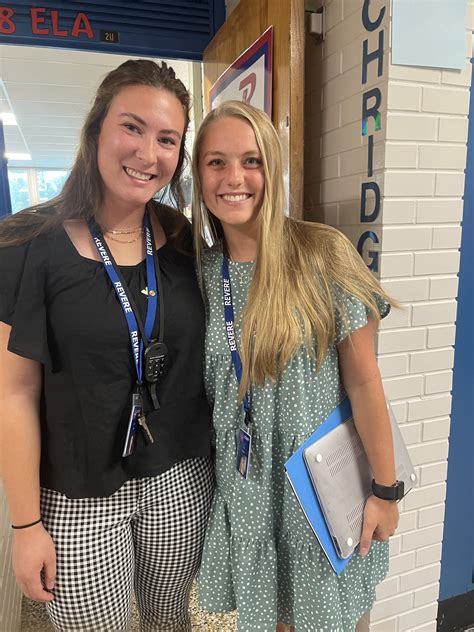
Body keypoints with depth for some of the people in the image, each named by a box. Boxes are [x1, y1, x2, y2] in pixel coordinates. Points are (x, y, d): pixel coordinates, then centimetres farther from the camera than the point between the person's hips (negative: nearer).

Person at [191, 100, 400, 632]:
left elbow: (363, 381, -12)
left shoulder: (323, 255, -16)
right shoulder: (201, 268, -5)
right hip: (241, 486, 3)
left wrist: (385, 489, -7)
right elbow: (205, 386, 5)